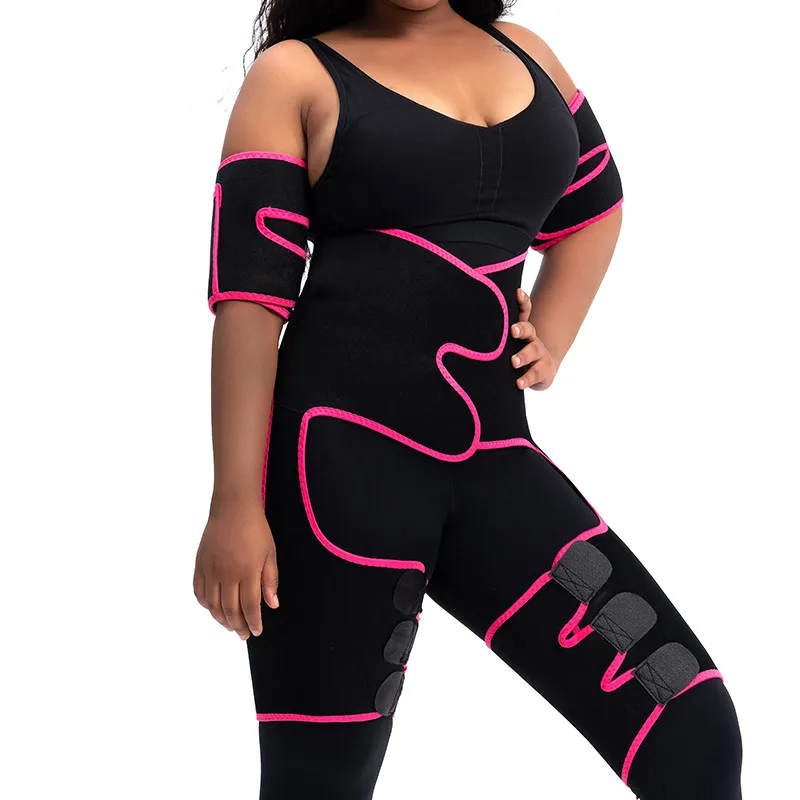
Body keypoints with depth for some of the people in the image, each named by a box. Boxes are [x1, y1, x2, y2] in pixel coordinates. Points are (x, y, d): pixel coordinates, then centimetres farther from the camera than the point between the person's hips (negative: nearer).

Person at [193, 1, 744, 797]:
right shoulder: (296, 75, 0)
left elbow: (594, 206, 32)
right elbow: (249, 293, -7)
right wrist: (237, 503, -14)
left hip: (492, 457, 5)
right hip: (342, 457, -4)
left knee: (693, 728, -6)